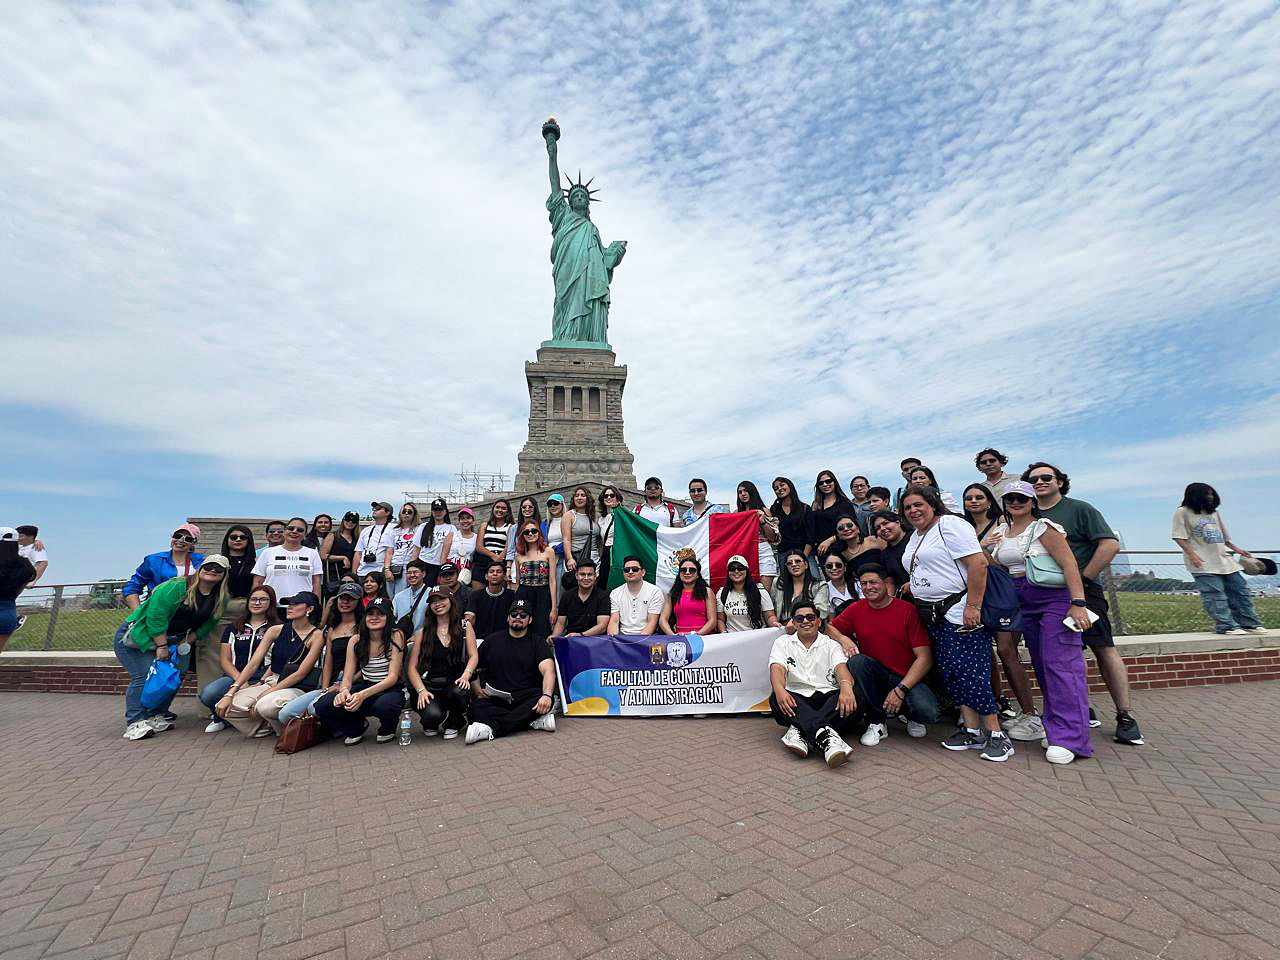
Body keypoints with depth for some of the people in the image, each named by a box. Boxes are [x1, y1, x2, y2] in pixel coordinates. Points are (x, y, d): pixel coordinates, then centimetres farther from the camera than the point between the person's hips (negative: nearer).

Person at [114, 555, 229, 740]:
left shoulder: (220, 599, -2)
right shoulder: (176, 587, -23)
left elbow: (207, 625, 4)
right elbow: (156, 615, -24)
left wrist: (186, 643, -7)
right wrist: (161, 646, -22)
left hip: (170, 640, 7)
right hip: (138, 635, -7)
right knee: (143, 676, -16)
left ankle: (155, 717, 14)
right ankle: (135, 723, -10)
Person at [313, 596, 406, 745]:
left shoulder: (395, 636, -11)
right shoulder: (356, 640, 1)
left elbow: (393, 677, -16)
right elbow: (347, 676, -2)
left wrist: (363, 695, -30)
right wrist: (344, 691, -27)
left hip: (390, 689, -4)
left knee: (384, 705, -38)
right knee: (323, 705, -21)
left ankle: (387, 729, 1)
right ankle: (357, 726, 10)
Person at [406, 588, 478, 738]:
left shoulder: (464, 626, 7)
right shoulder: (423, 633, 7)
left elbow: (474, 656, 0)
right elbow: (412, 667, 4)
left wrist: (466, 675, -20)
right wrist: (421, 690, -13)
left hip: (455, 683, 1)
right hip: (430, 685, 0)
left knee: (460, 692, -34)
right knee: (432, 715, -30)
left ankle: (453, 724, 1)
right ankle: (430, 725, 12)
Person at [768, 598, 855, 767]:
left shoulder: (831, 644, 16)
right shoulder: (783, 643, 15)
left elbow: (841, 667, -5)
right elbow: (777, 668, -3)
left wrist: (846, 687, -31)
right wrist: (779, 690, -28)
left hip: (827, 698, 1)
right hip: (796, 702, 0)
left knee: (851, 697, -30)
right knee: (776, 698, -32)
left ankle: (800, 731, -40)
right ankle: (825, 734, -49)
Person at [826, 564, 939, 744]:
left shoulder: (908, 610, -9)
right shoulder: (856, 609, 0)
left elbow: (925, 658, -12)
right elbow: (829, 628, 9)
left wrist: (900, 689, -20)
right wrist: (842, 638, -14)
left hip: (907, 679, -2)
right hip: (874, 679, 2)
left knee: (928, 712, -30)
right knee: (857, 661, -28)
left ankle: (911, 716, 10)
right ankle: (876, 723, -11)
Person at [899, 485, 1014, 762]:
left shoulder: (950, 525, -11)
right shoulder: (915, 536, 17)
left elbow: (978, 563, -20)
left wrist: (972, 606, -23)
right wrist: (912, 587, 9)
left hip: (959, 613, -9)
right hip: (934, 616, 9)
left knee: (970, 673, -9)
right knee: (950, 672, 8)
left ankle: (996, 735, 3)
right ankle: (973, 731, 17)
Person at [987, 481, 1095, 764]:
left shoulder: (1043, 528, -8)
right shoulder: (1001, 532, 11)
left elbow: (1069, 564, -16)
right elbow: (999, 567, 18)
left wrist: (1078, 604, -22)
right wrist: (986, 549, 0)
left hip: (1054, 599, -7)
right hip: (1024, 603, 7)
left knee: (1059, 663, -10)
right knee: (1041, 664, 11)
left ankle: (1070, 737, -5)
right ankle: (1052, 725, 22)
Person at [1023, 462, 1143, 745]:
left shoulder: (1079, 509, -1)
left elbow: (1110, 544, -8)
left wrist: (1083, 579, -11)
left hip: (1082, 591, -4)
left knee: (1104, 649, -5)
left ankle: (1124, 717, 7)